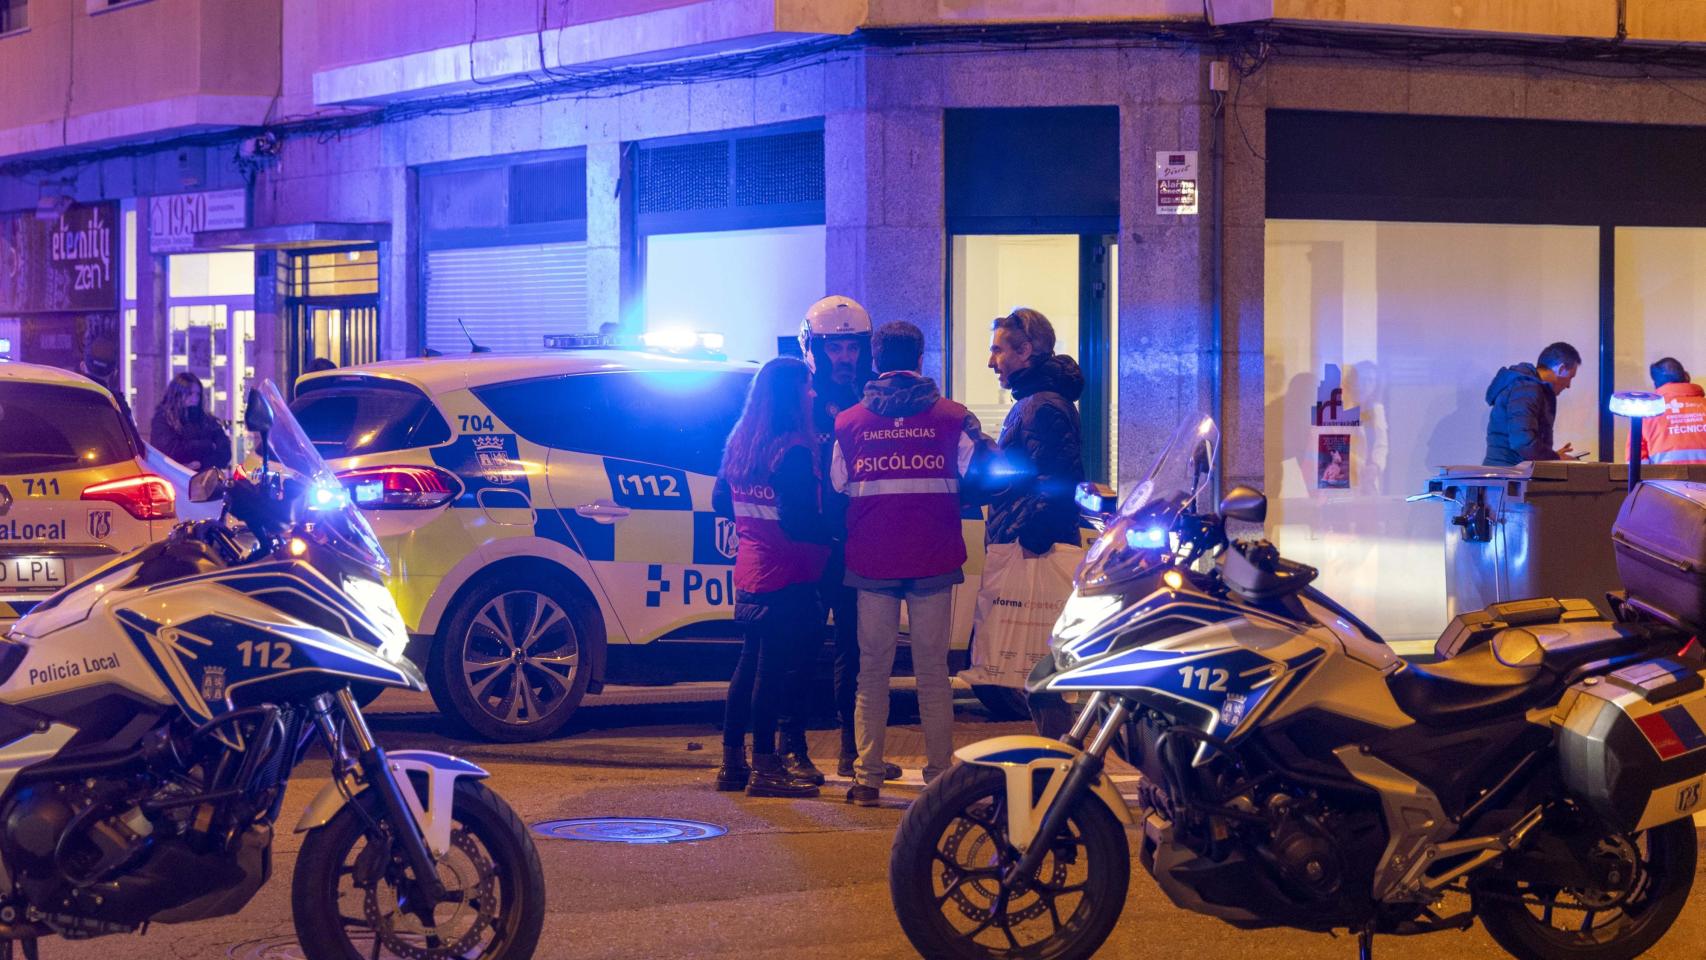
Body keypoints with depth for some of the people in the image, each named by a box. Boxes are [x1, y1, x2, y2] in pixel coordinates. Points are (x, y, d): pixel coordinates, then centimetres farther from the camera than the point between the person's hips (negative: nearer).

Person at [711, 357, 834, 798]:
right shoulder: (793, 449, -17)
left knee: (750, 662, 16)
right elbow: (798, 520, -23)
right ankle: (764, 768, 0)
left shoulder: (740, 443, 8)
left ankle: (732, 761, 21)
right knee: (772, 666, -4)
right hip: (786, 578, -9)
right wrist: (831, 532, -9)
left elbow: (720, 500, 19)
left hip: (750, 574, 9)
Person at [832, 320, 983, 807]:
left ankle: (868, 778, 4)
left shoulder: (849, 422, 2)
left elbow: (835, 493, 6)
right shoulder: (951, 417, -1)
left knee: (872, 671, 7)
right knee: (932, 671, 6)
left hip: (870, 562, 1)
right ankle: (939, 775, 6)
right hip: (933, 562, -1)